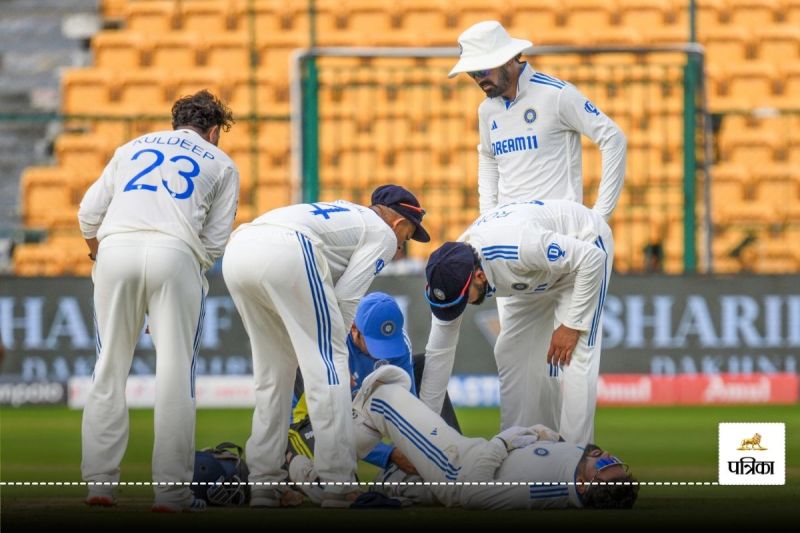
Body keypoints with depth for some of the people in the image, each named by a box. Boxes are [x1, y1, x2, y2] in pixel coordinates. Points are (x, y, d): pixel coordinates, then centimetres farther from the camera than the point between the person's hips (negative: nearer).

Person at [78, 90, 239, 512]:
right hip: (176, 255, -2)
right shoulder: (221, 164, 21)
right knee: (175, 374, -1)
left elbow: (89, 213, 19)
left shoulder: (133, 148, 27)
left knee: (110, 368, 9)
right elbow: (215, 240, 10)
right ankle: (170, 490, -5)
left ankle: (99, 481, 4)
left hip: (115, 251, 2)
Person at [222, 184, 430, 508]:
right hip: (287, 252, -8)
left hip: (236, 252, 8)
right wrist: (333, 353, 17)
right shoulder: (384, 233, 17)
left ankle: (264, 485, 15)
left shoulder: (343, 213, 39)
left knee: (272, 370, 19)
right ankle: (339, 488, -5)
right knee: (327, 366, -1)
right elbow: (345, 298, 7)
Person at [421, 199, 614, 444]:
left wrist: (572, 324, -28)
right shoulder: (452, 270, -20)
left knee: (574, 358, -18)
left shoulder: (517, 247, -43)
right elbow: (439, 351, -11)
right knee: (509, 353, 4)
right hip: (541, 275, 7)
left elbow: (593, 258, -32)